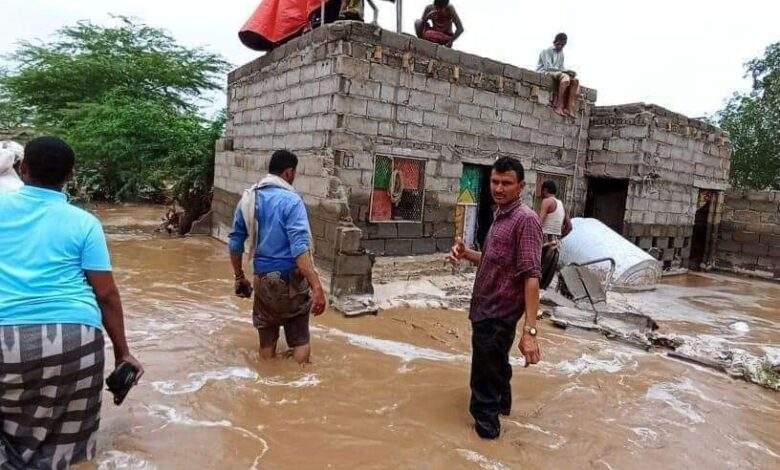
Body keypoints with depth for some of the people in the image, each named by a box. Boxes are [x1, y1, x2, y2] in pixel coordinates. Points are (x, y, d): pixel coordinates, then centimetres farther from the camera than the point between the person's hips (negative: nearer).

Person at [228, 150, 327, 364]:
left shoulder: (248, 198, 4)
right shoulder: (290, 200, -15)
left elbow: (235, 242, 10)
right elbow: (300, 248, -25)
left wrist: (240, 278, 20)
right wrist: (317, 287, -29)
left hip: (262, 278, 6)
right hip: (291, 279, -5)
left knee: (267, 342, 17)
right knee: (300, 340, 10)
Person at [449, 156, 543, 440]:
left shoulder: (526, 219, -20)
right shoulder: (500, 216, 10)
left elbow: (531, 277, -27)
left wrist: (529, 330, -31)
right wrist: (466, 254, -1)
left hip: (497, 315, -10)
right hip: (486, 309, 10)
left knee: (485, 380, 2)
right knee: (497, 366, 30)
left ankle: (485, 424, 21)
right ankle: (502, 403, 53)